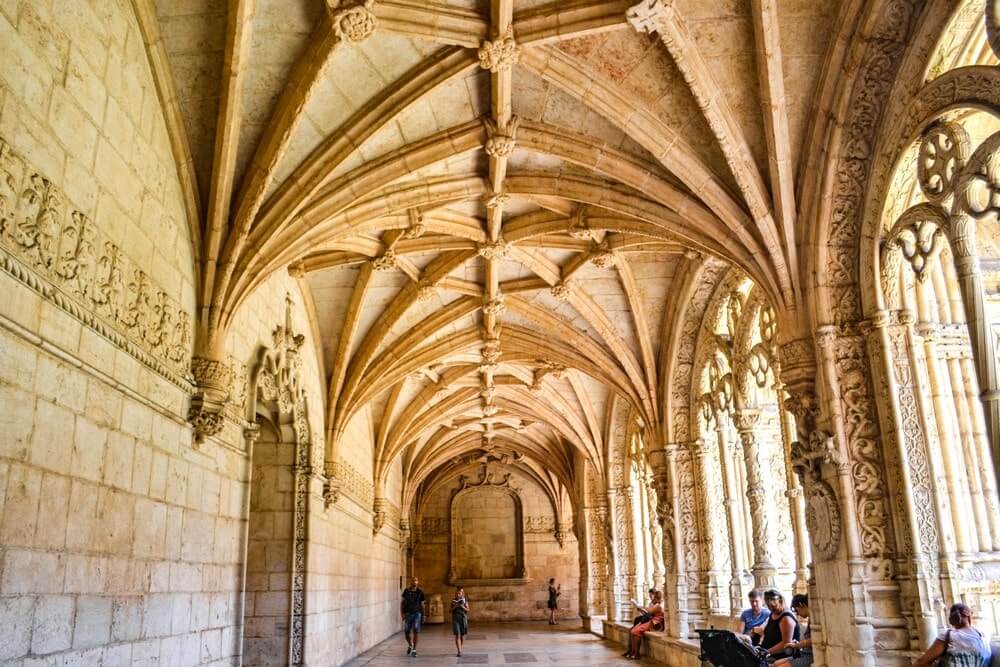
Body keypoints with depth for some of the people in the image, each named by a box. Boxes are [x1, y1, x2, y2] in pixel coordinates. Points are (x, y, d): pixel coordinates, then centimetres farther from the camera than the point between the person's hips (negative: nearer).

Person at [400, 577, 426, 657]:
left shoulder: (420, 592, 1)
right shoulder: (406, 591, 2)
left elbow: (422, 604, 9)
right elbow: (402, 602, 5)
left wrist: (423, 615, 11)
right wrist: (401, 613, -4)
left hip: (417, 613, -1)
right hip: (408, 614, 1)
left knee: (416, 631, -12)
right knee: (406, 632, 4)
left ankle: (414, 650, -4)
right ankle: (410, 645, 32)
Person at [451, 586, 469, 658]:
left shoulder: (465, 600, 4)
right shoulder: (453, 600, 6)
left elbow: (467, 610, 2)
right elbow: (451, 610, 6)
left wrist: (463, 607, -15)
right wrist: (454, 607, -12)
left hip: (463, 618, 1)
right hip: (455, 618, -1)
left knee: (462, 635, 7)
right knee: (457, 635, -10)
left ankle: (459, 649, 27)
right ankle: (459, 652, -15)